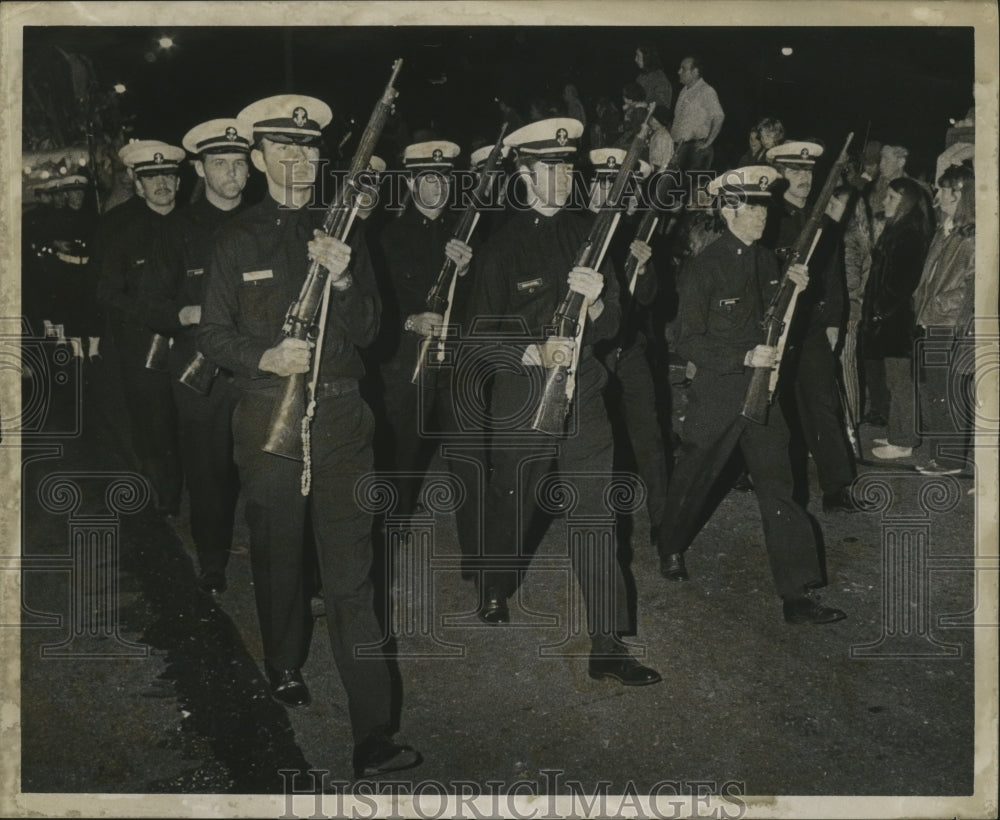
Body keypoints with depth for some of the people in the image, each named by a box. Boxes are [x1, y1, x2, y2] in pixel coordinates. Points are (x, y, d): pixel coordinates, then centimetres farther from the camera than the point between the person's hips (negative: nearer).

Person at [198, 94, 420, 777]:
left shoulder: (341, 235, 9)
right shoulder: (238, 240, 6)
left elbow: (367, 332, 4)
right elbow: (213, 335, 6)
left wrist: (343, 280, -15)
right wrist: (265, 358, -13)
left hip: (341, 418, 0)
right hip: (268, 416, 1)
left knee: (352, 572, -5)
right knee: (278, 555, 14)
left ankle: (374, 735, -6)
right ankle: (285, 666, 41)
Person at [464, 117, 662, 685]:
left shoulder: (585, 235, 6)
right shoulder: (503, 244, -4)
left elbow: (611, 326, 7)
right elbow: (485, 331, -5)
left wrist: (597, 301, -15)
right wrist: (536, 352, -20)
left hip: (583, 394, 2)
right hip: (522, 398, -2)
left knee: (594, 516, -1)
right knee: (513, 505, 14)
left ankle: (609, 645, 3)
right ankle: (496, 590, 43)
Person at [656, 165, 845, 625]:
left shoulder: (766, 261, 7)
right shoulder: (704, 268, -11)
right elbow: (688, 342, -13)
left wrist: (792, 291, -4)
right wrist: (745, 357, -22)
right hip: (715, 392, -5)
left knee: (778, 488, 0)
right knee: (692, 481, 12)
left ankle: (797, 596, 1)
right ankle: (671, 549, 40)